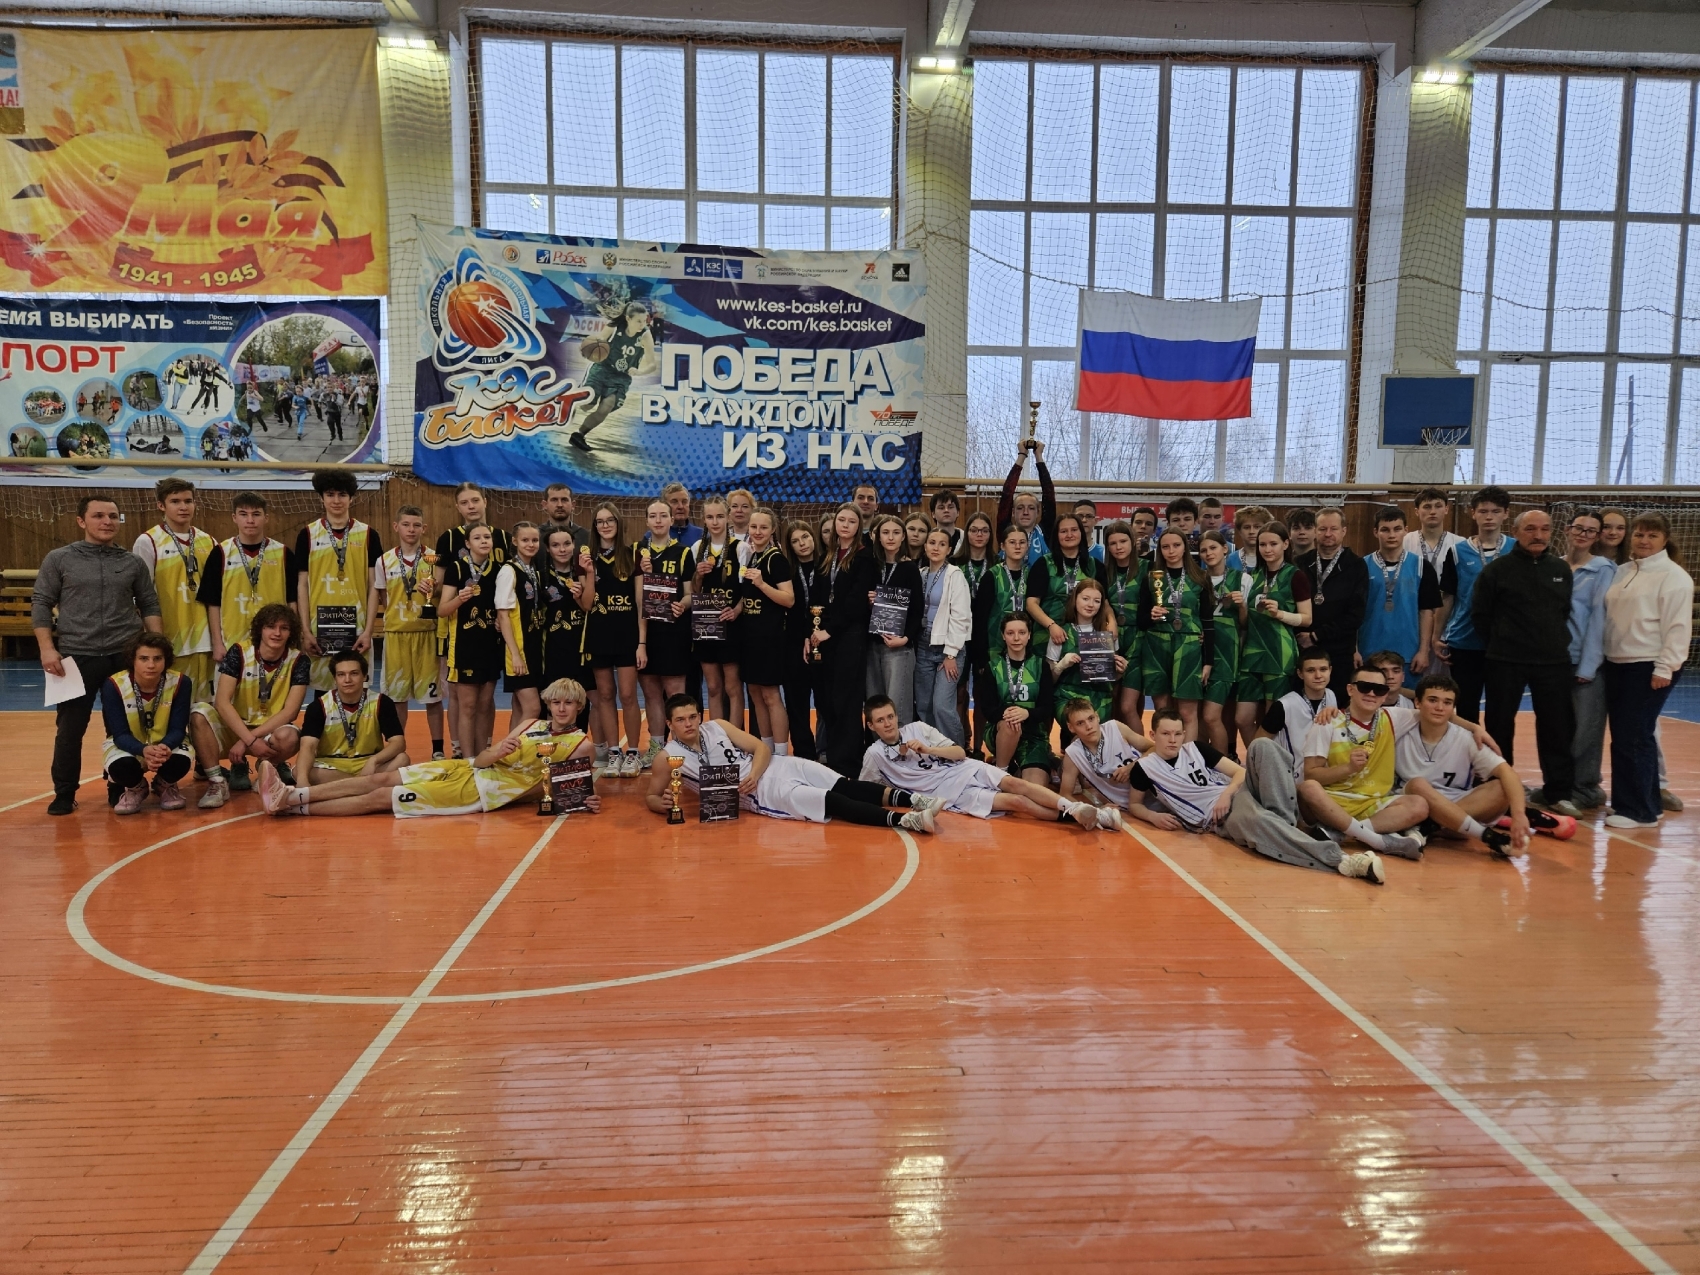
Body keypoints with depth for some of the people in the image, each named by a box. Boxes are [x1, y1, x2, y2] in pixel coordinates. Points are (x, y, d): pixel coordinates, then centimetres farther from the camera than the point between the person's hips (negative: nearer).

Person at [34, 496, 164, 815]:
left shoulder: (133, 563, 7)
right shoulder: (59, 560, 2)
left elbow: (149, 605, 10)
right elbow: (41, 604, 2)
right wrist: (47, 648, -8)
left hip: (127, 656, 1)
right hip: (77, 656, -1)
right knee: (70, 727, 3)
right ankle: (64, 793, 17)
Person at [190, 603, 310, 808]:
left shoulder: (299, 661, -9)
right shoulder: (239, 652, -10)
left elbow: (290, 711, -13)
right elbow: (222, 702, -17)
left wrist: (248, 739, -22)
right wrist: (251, 741, -29)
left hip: (271, 731, -1)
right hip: (235, 727, 1)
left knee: (289, 737, -35)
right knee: (199, 713, -27)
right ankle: (217, 782, -21)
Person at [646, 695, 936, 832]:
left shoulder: (717, 727, 7)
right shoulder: (668, 758, -2)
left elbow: (762, 748, 8)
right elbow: (650, 796, 9)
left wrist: (753, 773, -13)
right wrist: (662, 804, -16)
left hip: (779, 767, 5)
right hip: (762, 793, -5)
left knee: (846, 786, -16)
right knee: (833, 802, -24)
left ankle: (912, 800, -27)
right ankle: (904, 820, -37)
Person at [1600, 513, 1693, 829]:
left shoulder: (1673, 576, -7)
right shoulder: (1622, 572, 14)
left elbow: (1677, 626, -13)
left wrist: (1665, 668, -17)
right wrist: (1604, 655, 14)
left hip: (1650, 667, -7)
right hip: (1617, 663, 7)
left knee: (1634, 736, -7)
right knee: (1621, 736, 9)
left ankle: (1640, 811, 1)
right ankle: (1637, 802, 20)